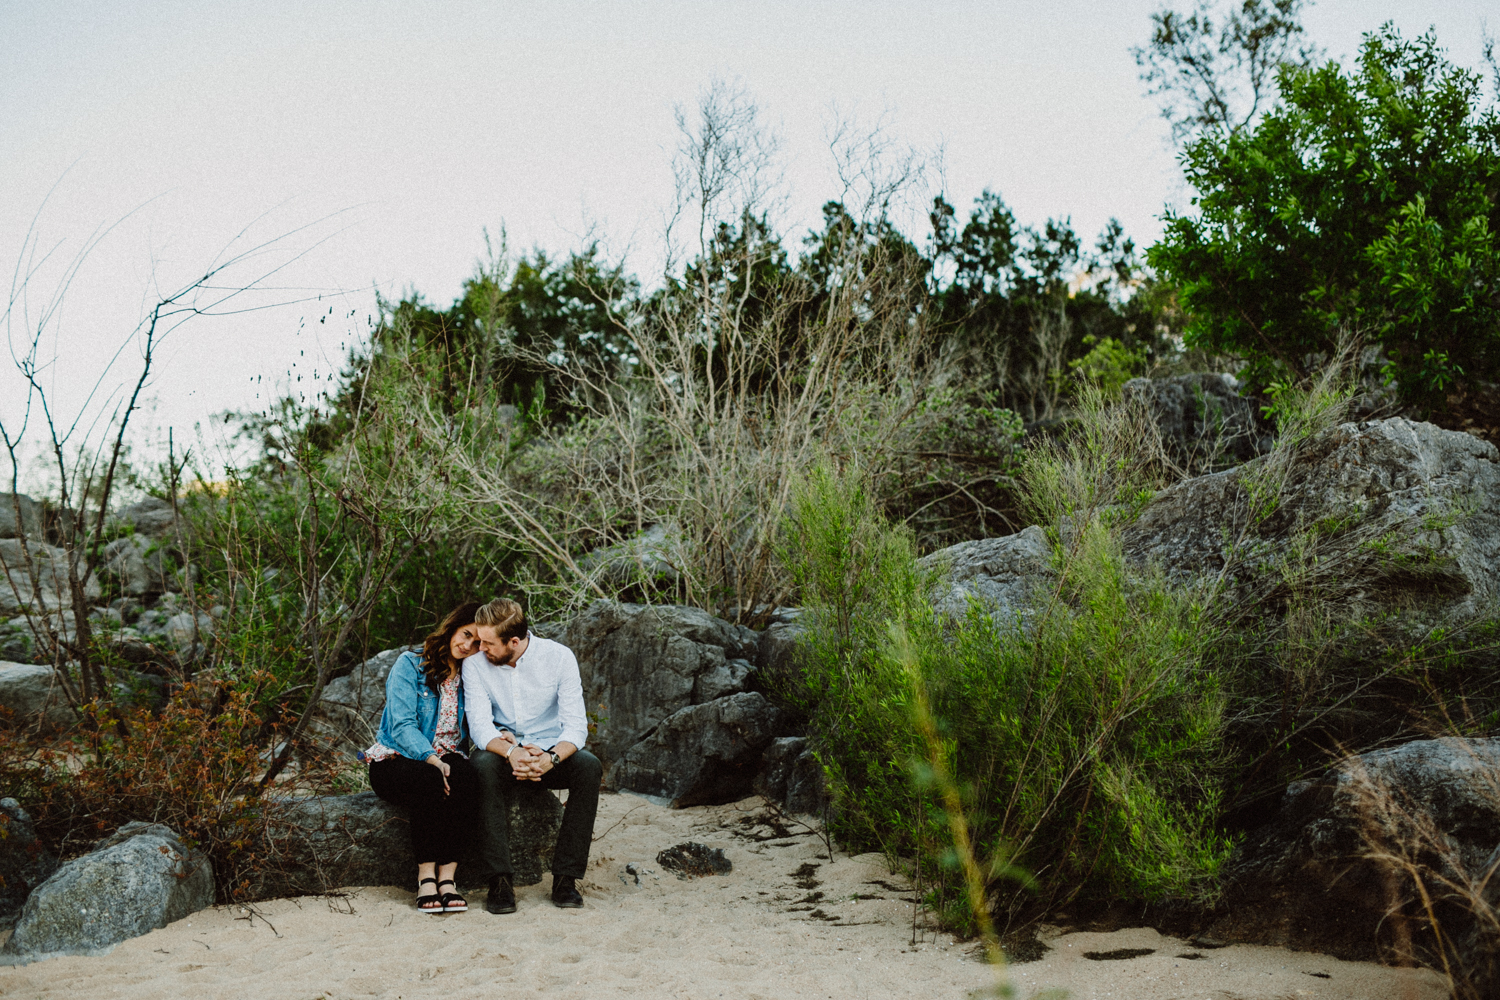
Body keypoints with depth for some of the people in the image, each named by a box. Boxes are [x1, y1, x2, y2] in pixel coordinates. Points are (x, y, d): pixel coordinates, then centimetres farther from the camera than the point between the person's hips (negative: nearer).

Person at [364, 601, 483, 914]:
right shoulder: (410, 665, -1)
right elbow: (402, 726, -12)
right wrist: (432, 760, -26)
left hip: (446, 758, 3)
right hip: (396, 760, -3)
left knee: (467, 780, -32)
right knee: (429, 783, -36)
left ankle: (448, 876, -33)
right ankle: (426, 876, -30)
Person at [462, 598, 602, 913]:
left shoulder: (559, 657, -12)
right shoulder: (475, 663, -9)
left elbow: (575, 724, -16)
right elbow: (479, 724, -17)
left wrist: (551, 758, -36)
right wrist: (510, 751, -38)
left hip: (550, 749, 0)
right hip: (503, 751, 0)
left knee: (588, 766, -31)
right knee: (484, 765, -35)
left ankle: (566, 876, -25)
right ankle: (499, 879, -33)